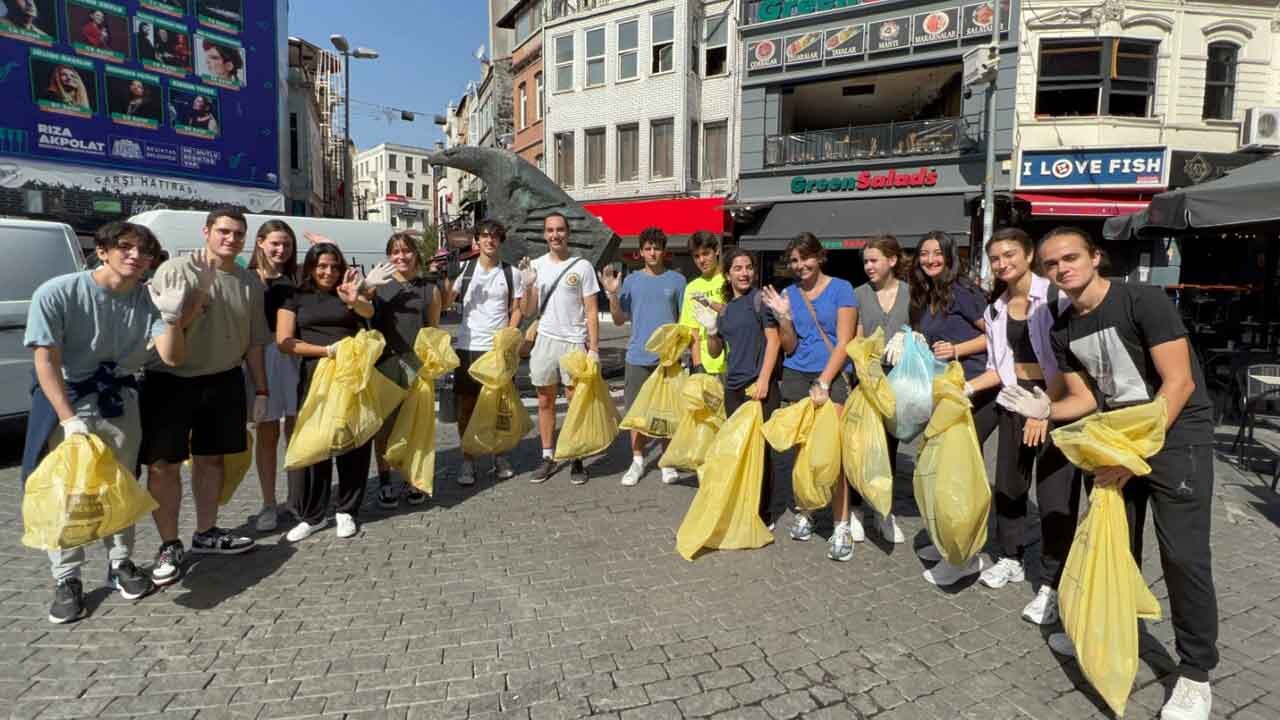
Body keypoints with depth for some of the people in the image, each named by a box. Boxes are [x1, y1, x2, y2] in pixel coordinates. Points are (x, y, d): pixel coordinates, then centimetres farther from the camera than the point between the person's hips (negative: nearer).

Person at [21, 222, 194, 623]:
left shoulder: (148, 299, -8)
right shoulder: (56, 293, -18)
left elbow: (172, 357, -13)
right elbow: (46, 360, -17)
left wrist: (172, 314, -31)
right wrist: (70, 419, -24)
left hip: (119, 399, 3)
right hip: (64, 398, -3)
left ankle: (120, 565, 25)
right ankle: (67, 579, 11)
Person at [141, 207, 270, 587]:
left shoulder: (250, 282, 6)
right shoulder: (174, 271, -8)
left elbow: (254, 342, 11)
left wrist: (260, 390, 11)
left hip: (223, 382, 4)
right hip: (170, 381, -4)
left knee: (210, 458, 15)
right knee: (163, 464, -1)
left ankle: (206, 533, 31)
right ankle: (169, 546, 14)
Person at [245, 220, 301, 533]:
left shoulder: (297, 277, 11)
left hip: (296, 356, 2)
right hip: (263, 356, -2)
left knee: (296, 431, 8)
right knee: (266, 433, 6)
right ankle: (268, 504, 15)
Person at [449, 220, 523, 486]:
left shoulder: (511, 273, 7)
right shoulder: (464, 269, 4)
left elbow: (517, 309, 7)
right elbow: (445, 302, -2)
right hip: (467, 347, 0)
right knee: (466, 406, 4)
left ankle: (500, 458, 20)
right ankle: (468, 461, 14)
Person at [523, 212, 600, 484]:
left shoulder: (582, 266, -2)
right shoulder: (535, 266, 6)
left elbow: (591, 311, -2)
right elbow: (529, 311, 6)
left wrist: (593, 348, -8)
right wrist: (528, 285, -11)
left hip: (574, 342, -3)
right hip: (545, 340, 3)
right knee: (545, 402, 9)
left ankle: (577, 460, 11)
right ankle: (548, 457, 20)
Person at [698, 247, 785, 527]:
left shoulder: (760, 298, -3)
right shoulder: (725, 309, 13)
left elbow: (773, 340, -9)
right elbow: (715, 352, 17)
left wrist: (763, 380, -16)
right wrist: (710, 329, -1)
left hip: (759, 384, -6)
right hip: (733, 386, 6)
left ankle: (763, 513, 9)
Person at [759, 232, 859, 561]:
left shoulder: (840, 289, -1)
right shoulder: (788, 293, 7)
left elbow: (844, 342, -6)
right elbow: (789, 348, 6)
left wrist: (823, 383, -12)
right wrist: (784, 316, -10)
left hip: (832, 376, -3)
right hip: (796, 377, 4)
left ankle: (842, 526, -6)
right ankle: (804, 512, 22)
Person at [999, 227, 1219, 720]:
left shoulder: (1143, 300, -18)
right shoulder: (1063, 330, 2)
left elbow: (1179, 383, -20)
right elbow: (1086, 398, 6)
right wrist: (1046, 411, -16)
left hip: (1176, 435, -6)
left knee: (1183, 555, -5)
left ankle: (1196, 673, 11)